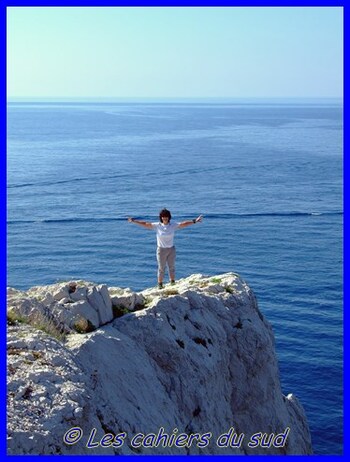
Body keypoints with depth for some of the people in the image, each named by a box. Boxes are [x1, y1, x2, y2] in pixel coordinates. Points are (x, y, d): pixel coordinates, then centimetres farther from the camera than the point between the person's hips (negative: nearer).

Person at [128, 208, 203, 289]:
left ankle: (173, 284, 25)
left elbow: (183, 224, -9)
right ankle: (160, 285, 16)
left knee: (172, 267, 12)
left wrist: (194, 221, -16)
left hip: (171, 249, 2)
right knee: (161, 268, 6)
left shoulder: (173, 226, -5)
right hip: (161, 249, -2)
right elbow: (145, 224, -10)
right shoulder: (157, 226, -8)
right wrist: (134, 221, -14)